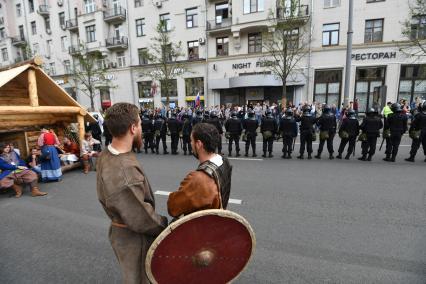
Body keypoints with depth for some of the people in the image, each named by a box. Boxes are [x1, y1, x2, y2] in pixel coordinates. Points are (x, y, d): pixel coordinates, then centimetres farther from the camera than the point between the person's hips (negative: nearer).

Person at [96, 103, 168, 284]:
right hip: (134, 238, -8)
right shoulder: (123, 171, -36)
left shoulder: (106, 155, -5)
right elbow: (140, 219, -29)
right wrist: (163, 226, -11)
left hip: (122, 231, 8)